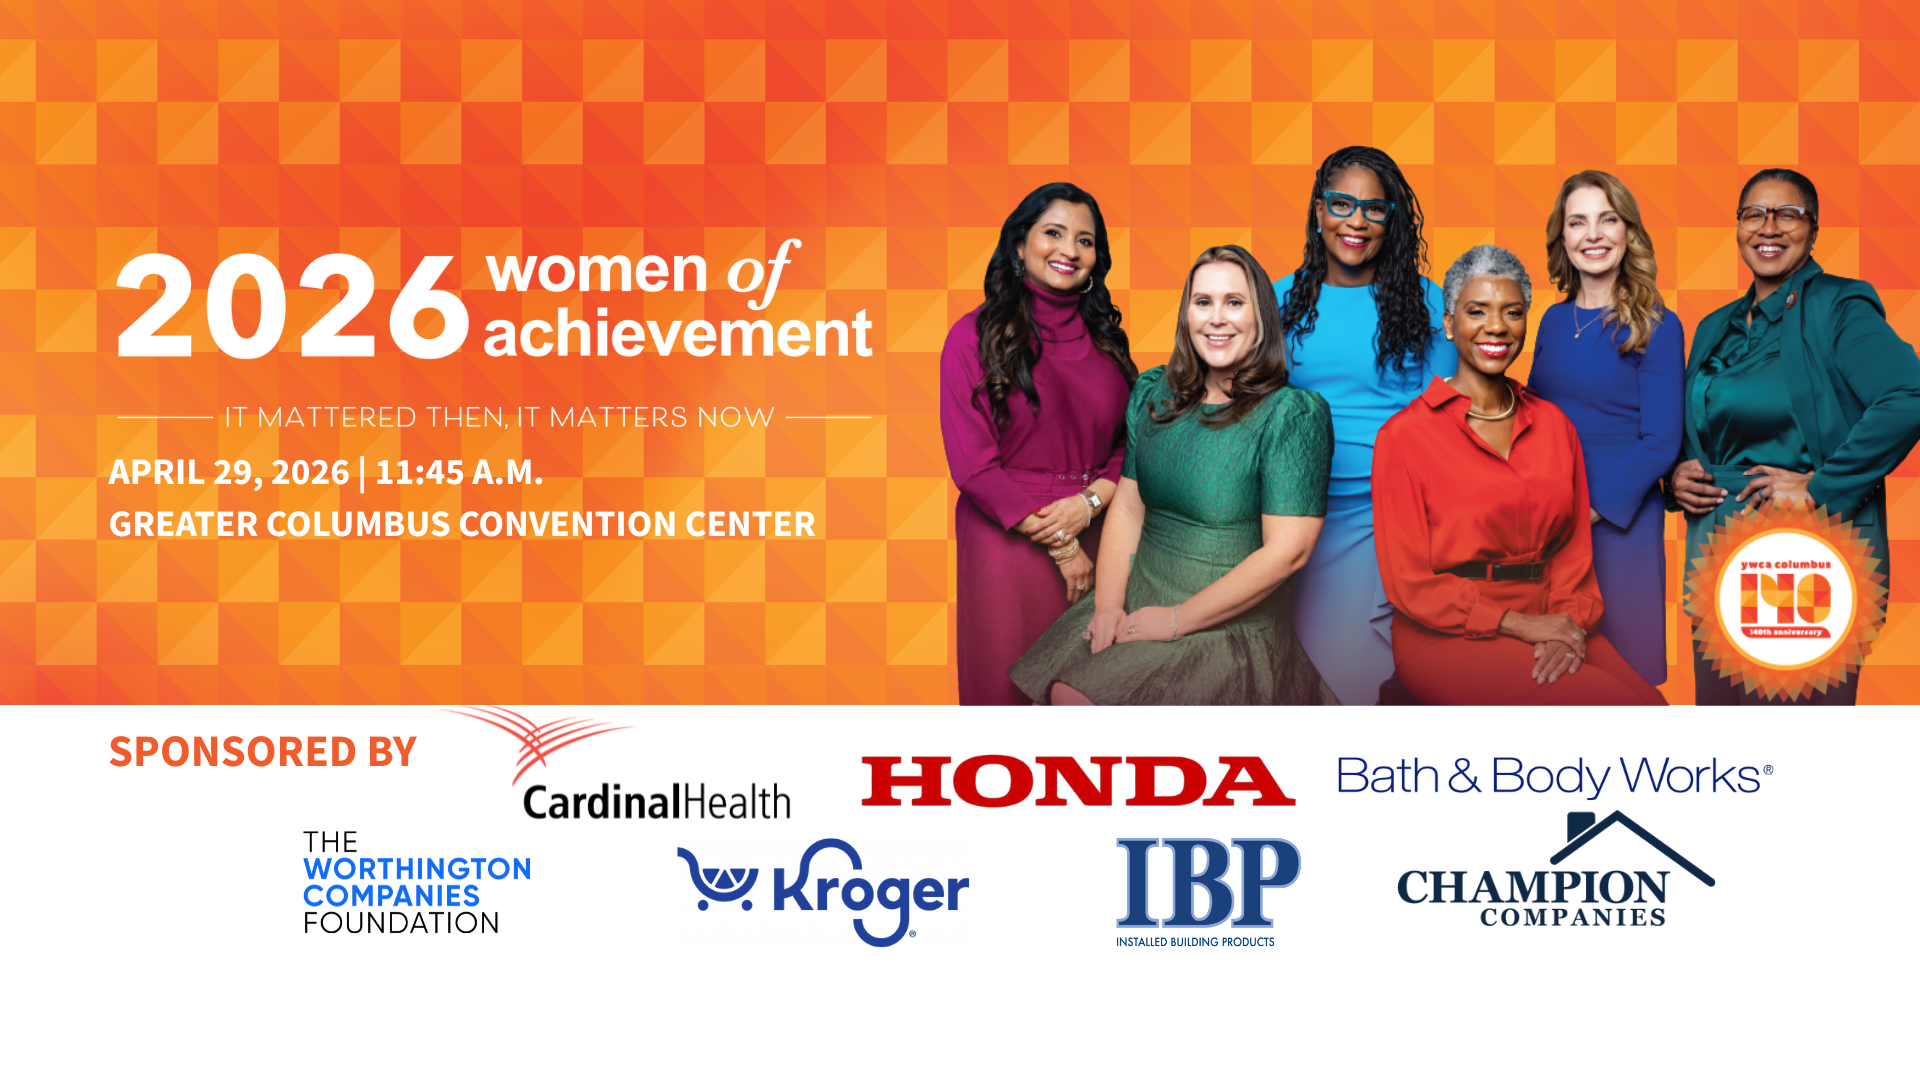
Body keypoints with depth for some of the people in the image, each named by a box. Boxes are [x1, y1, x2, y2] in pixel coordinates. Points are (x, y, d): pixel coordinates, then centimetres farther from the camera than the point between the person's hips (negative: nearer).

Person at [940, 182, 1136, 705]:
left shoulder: (1105, 337, 11)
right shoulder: (976, 334, -4)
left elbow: (1133, 441, 10)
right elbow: (972, 465, -9)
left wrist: (1090, 502, -11)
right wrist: (1059, 546, -10)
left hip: (1096, 536, 4)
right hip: (1008, 540, -4)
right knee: (1012, 688, 5)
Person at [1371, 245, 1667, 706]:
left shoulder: (1553, 423, 14)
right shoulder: (1405, 436, -2)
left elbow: (1574, 547, 12)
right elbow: (1409, 584, -5)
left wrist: (1569, 622, -9)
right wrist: (1519, 625, -12)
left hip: (1550, 624, 5)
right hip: (1449, 636, -5)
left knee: (1652, 703, -22)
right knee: (1613, 703, -24)